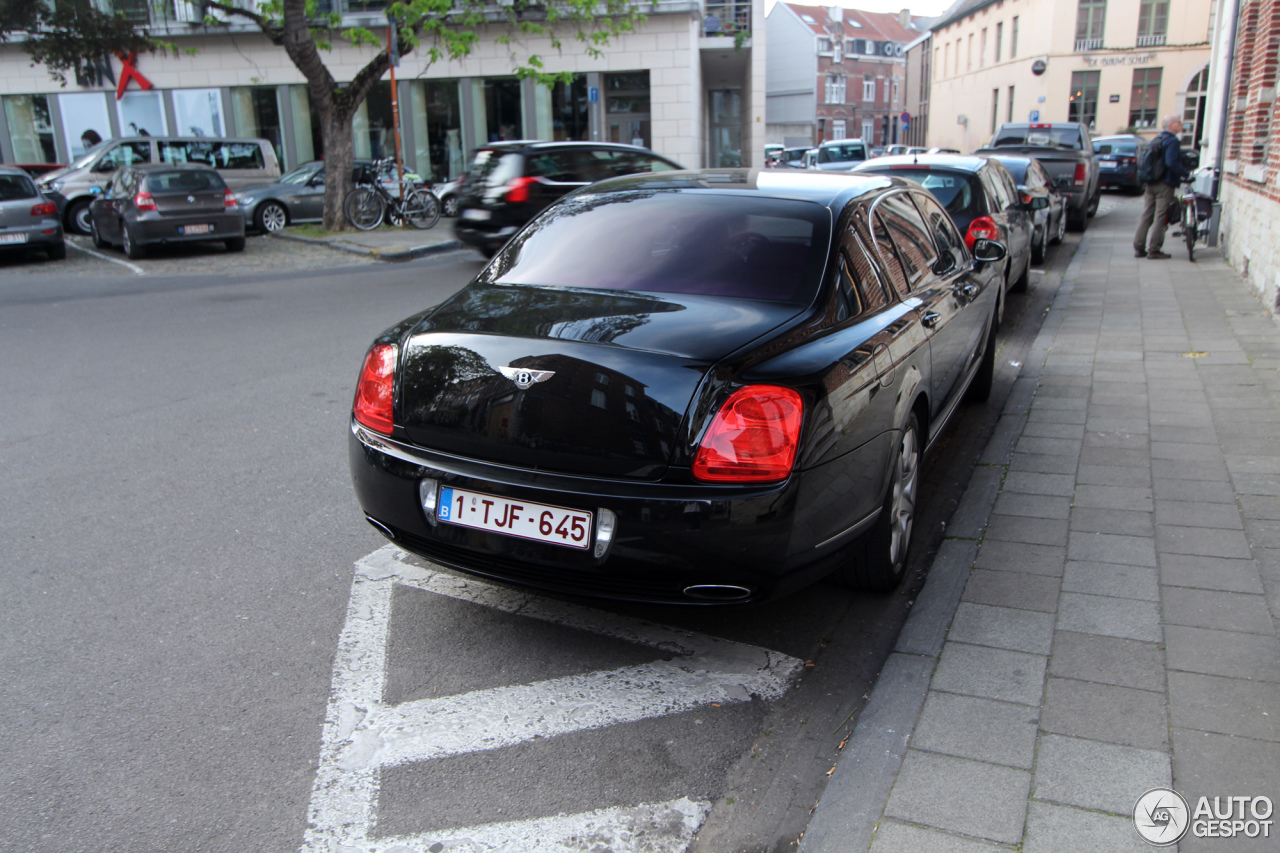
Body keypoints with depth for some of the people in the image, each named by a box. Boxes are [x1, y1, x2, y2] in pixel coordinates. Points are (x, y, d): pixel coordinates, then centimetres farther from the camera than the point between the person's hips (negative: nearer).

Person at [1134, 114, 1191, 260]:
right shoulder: (1172, 141, -11)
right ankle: (1154, 250, -5)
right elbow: (1171, 163, -23)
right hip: (1164, 184, -8)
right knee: (1160, 217, -5)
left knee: (1146, 215, 9)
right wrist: (1186, 174, -16)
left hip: (1150, 183, 8)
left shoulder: (1156, 140, 16)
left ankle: (1139, 248, 8)